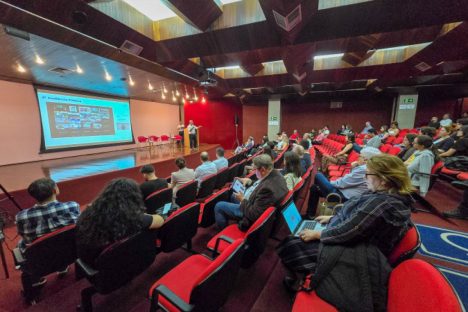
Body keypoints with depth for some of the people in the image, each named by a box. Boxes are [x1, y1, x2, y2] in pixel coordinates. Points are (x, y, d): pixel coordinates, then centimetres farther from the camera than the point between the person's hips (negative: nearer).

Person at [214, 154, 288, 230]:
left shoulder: (267, 188, -40)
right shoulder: (276, 174, -13)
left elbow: (253, 215, -32)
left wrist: (243, 200, -19)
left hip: (254, 217, -9)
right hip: (258, 203, 9)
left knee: (219, 206, 3)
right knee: (233, 195, 28)